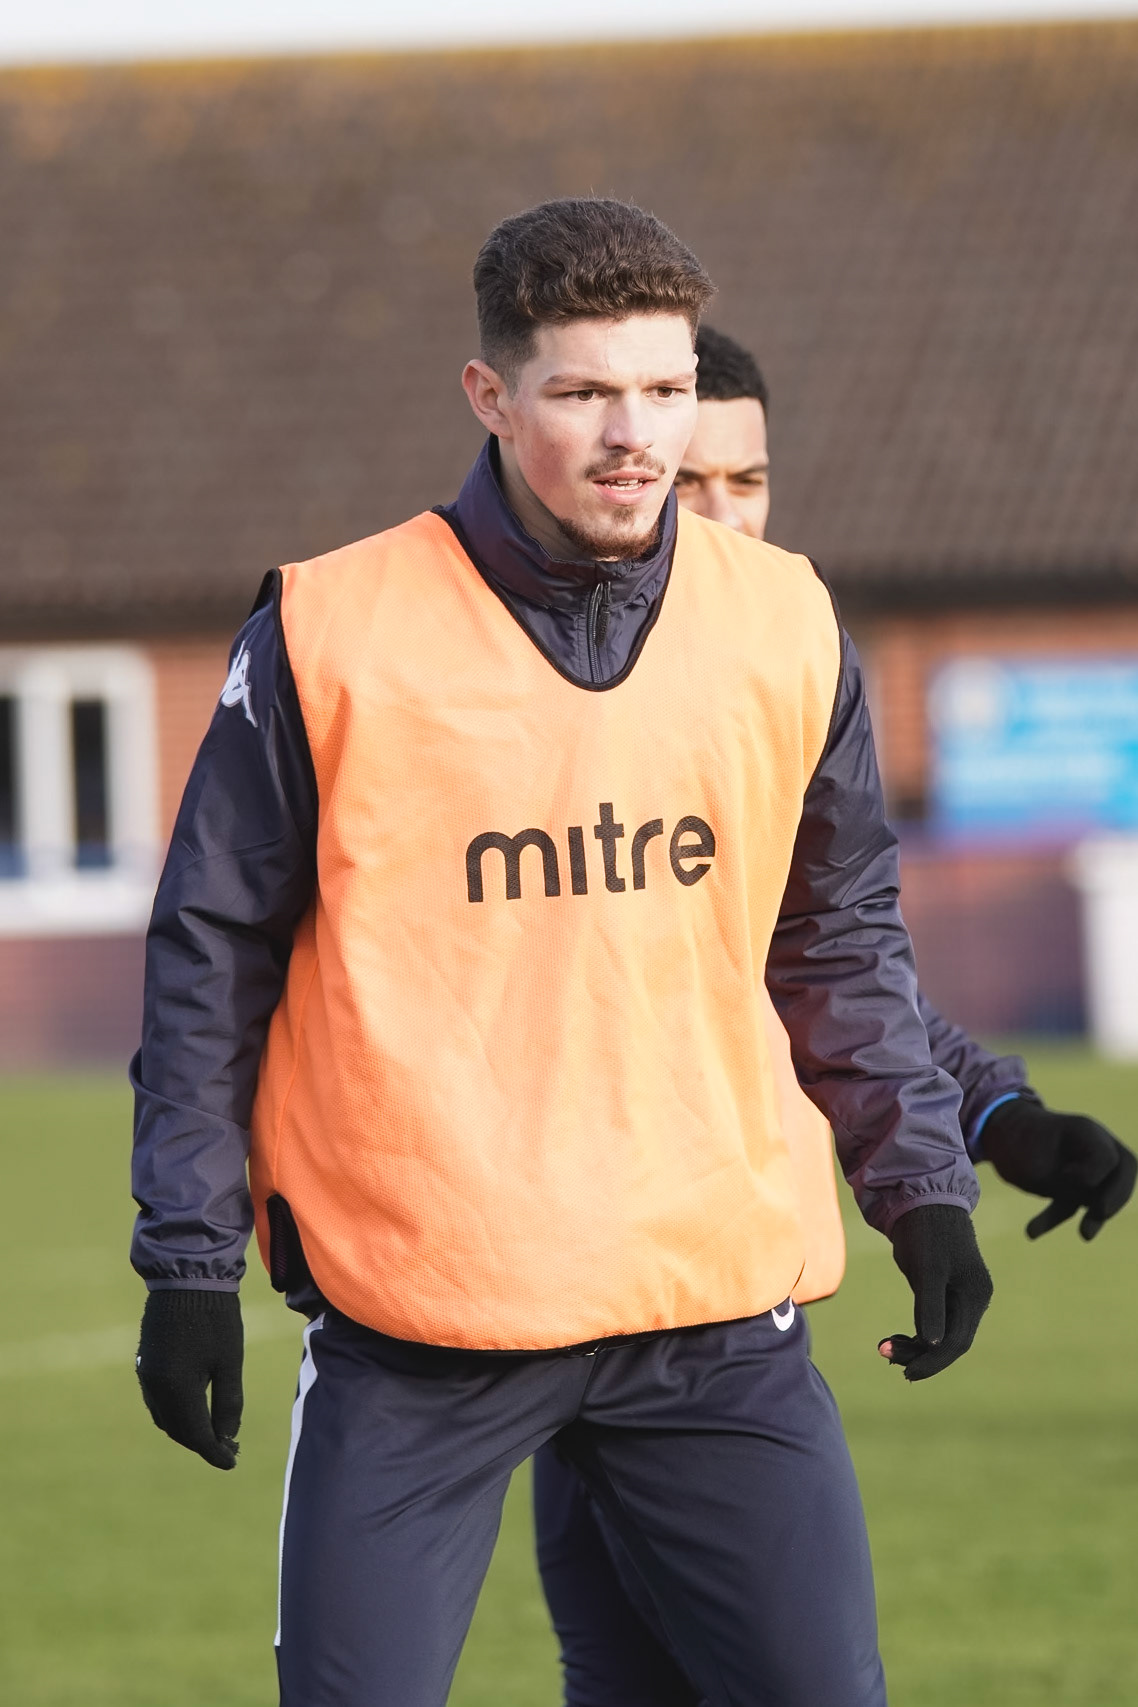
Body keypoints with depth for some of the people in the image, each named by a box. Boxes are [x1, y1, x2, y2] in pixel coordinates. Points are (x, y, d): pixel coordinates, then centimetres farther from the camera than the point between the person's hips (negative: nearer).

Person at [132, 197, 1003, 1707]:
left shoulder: (784, 628, 4)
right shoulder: (332, 633, -6)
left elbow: (842, 939, 16)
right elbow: (214, 954, 1)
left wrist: (921, 1187, 11)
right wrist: (190, 1257, -1)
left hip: (718, 1304, 3)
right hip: (416, 1325, -3)